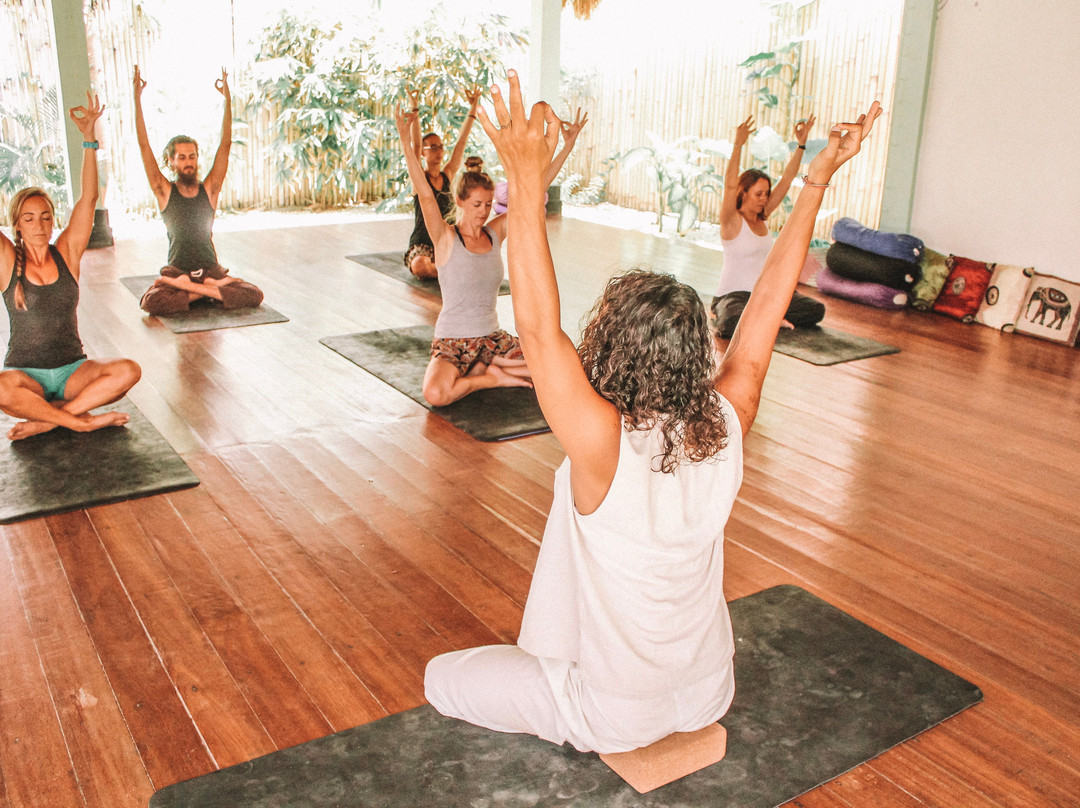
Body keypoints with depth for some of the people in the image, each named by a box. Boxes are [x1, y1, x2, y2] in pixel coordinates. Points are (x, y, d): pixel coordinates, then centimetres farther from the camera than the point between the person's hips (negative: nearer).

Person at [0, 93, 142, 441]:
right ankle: (82, 420, -19)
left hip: (72, 370, 2)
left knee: (128, 371, -27)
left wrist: (89, 137, -13)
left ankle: (48, 419, -17)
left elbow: (89, 197, -6)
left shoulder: (67, 253, 1)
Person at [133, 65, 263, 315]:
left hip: (211, 268, 1)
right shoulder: (165, 191, 3)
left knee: (254, 295, -25)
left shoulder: (209, 189, 5)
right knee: (151, 302, -33)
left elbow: (225, 145, -1)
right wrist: (137, 98, -6)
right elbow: (144, 145, -2)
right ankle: (213, 289, -14)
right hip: (176, 270, -1)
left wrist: (228, 100, -8)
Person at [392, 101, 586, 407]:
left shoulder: (496, 232, 4)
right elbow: (425, 194, -23)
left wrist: (568, 145, -1)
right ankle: (491, 376, -6)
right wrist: (406, 143, -35)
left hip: (492, 337, 5)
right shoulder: (446, 239, -9)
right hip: (452, 342, -4)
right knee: (435, 394, -34)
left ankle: (482, 368, 4)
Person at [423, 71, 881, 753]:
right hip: (710, 693, 5)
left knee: (442, 676, 14)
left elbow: (540, 328, -36)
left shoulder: (604, 444, -33)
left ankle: (578, 735, 9)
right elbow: (769, 305, -11)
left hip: (616, 715, -5)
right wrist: (817, 182, -7)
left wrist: (528, 186, -41)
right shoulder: (727, 427, -19)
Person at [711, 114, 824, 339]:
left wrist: (801, 144, 4)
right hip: (733, 295, -7)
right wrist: (738, 145, -35)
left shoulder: (762, 217, 9)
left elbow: (786, 180, 10)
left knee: (816, 310, -6)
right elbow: (730, 186, -26)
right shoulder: (732, 220, -10)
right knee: (732, 327, -41)